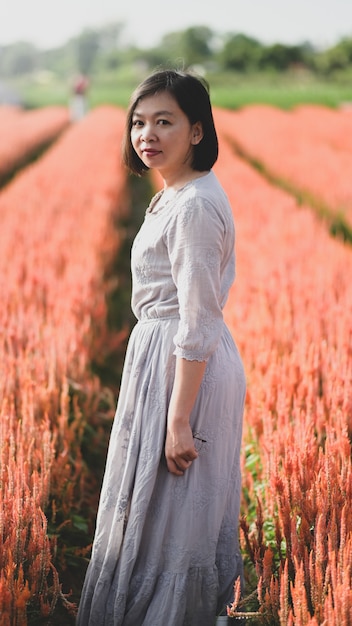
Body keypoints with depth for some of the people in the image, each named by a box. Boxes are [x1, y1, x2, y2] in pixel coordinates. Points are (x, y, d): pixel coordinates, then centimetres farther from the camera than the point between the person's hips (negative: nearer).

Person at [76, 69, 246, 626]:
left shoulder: (194, 206, -22)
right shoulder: (177, 196, 10)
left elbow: (197, 325, -24)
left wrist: (179, 420, -23)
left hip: (184, 369, -10)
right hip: (166, 357, 10)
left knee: (167, 512, 3)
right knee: (155, 508, 20)